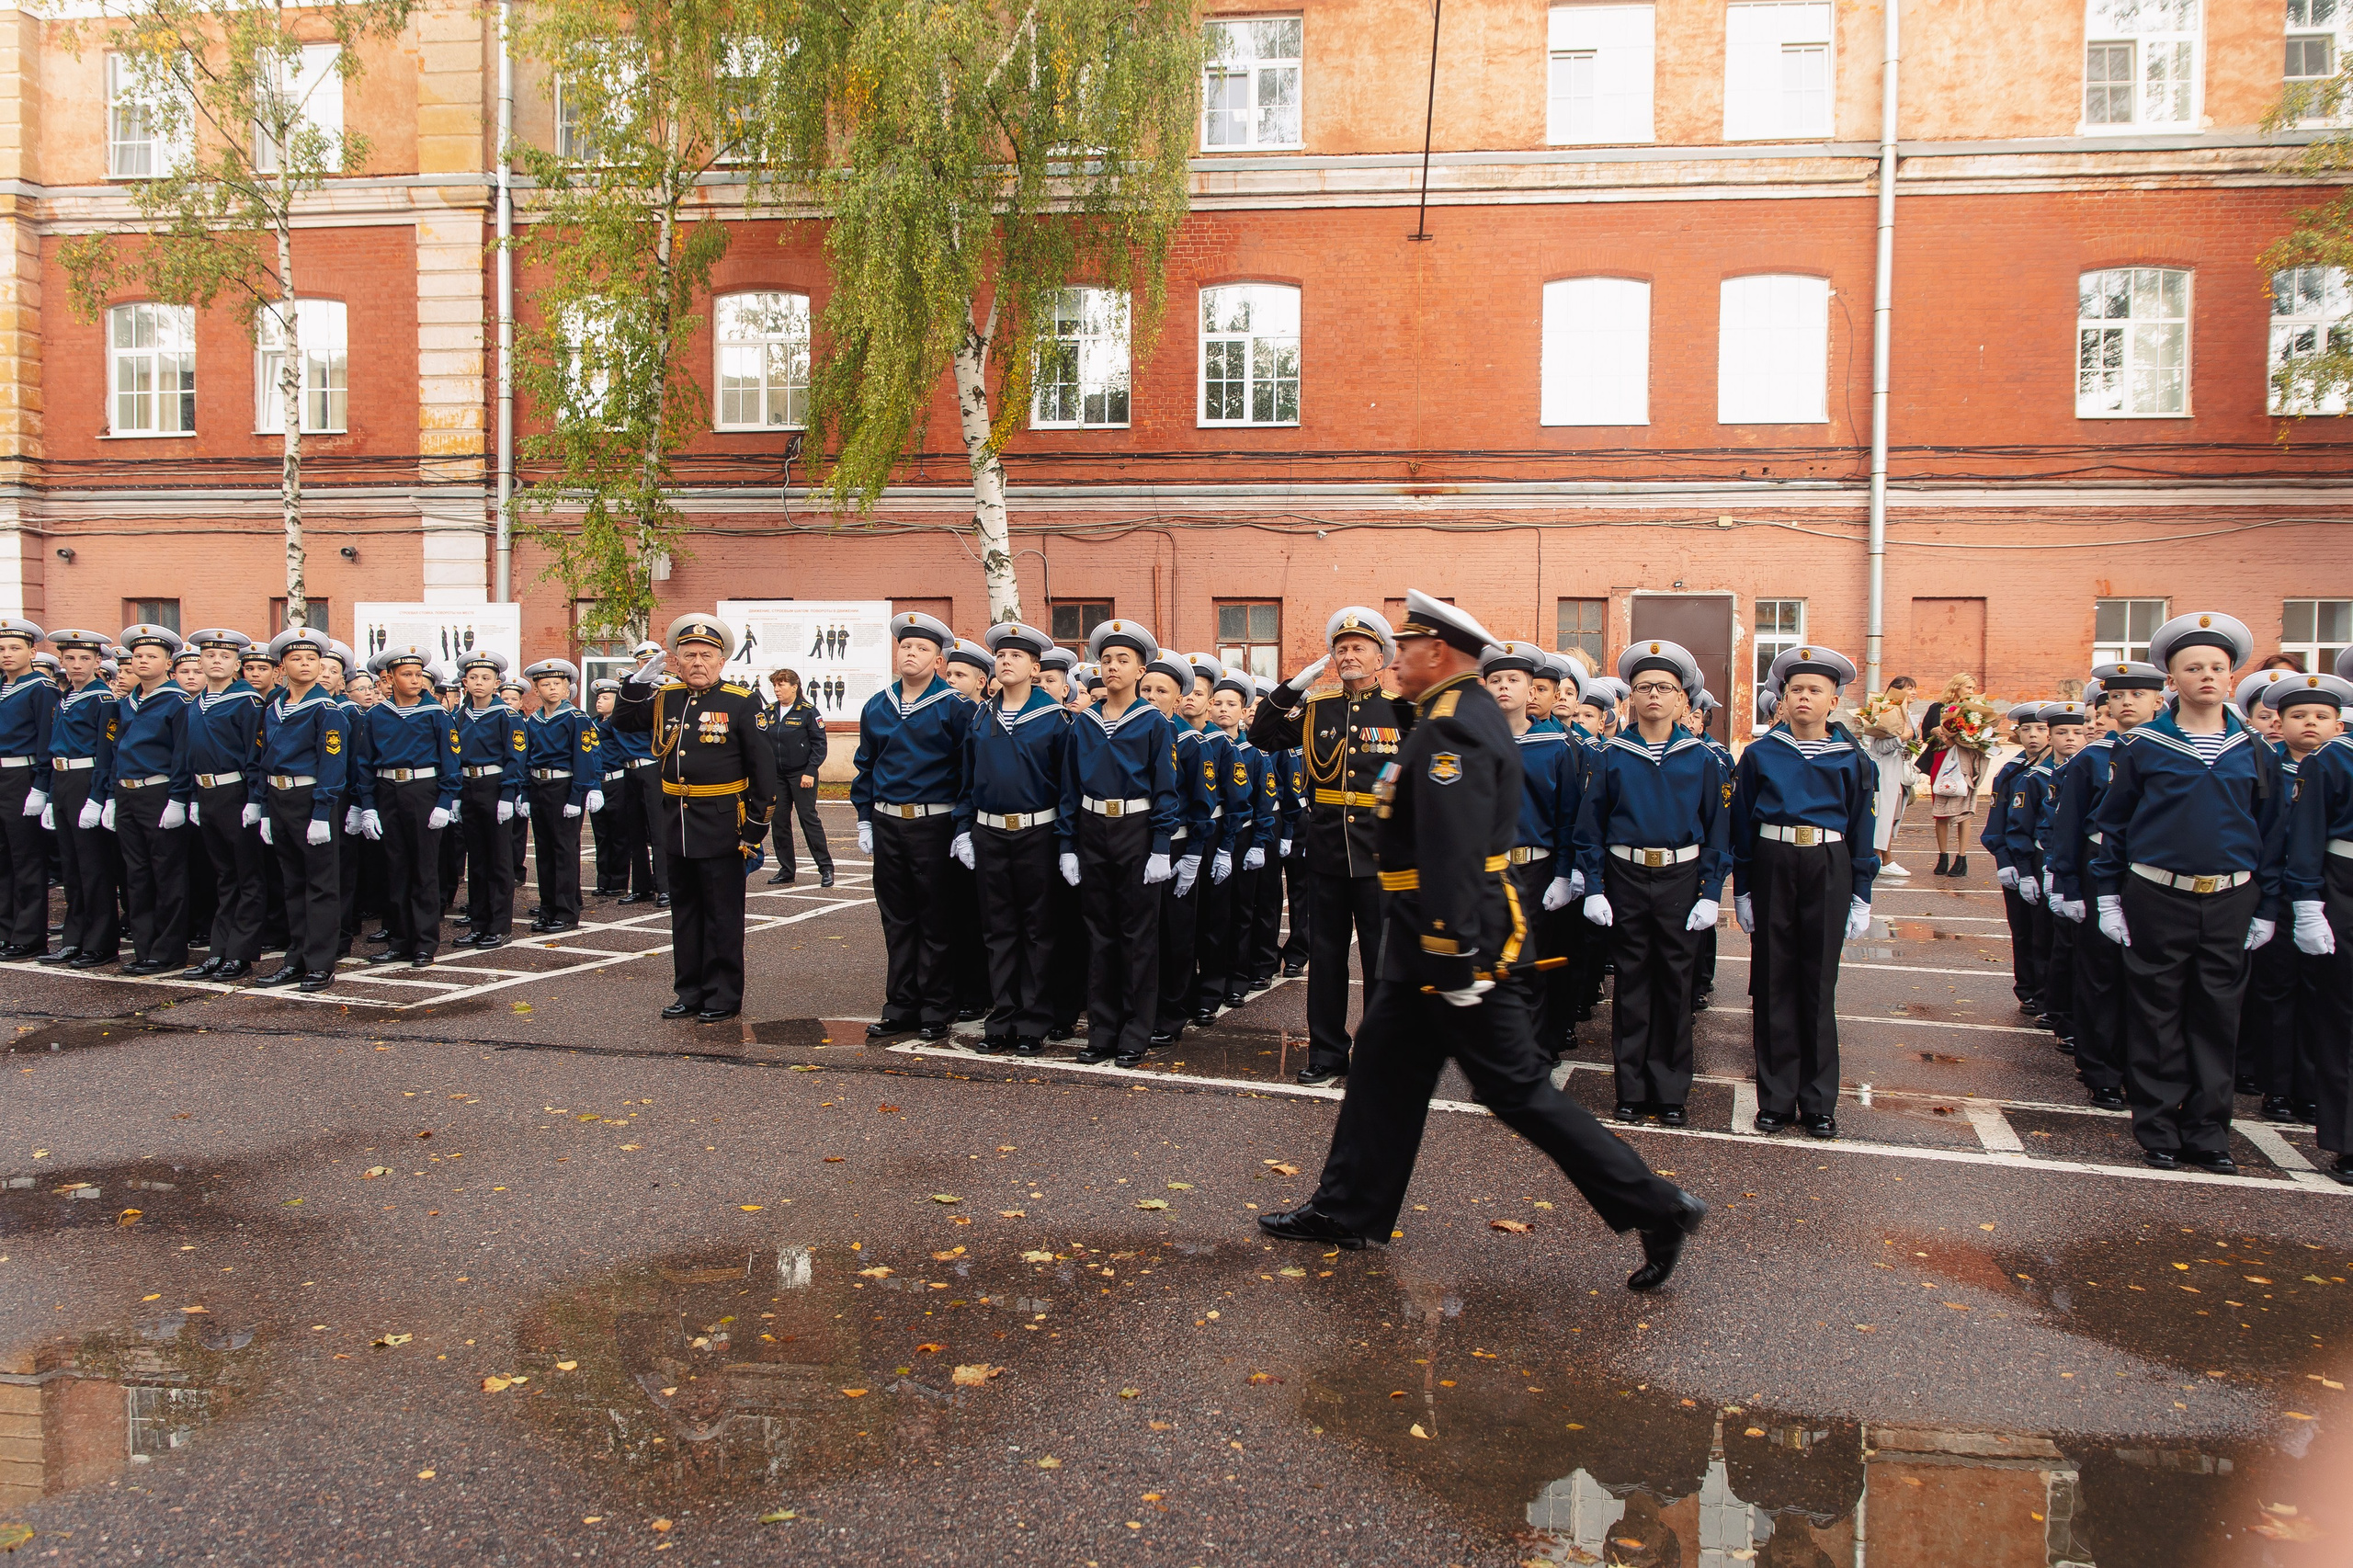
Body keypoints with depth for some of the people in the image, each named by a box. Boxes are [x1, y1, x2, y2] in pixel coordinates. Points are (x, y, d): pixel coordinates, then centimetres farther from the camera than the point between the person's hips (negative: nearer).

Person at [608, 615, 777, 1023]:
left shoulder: (744, 702, -7)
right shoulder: (664, 698, 7)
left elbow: (764, 769, -9)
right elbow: (623, 720, 19)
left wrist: (755, 829, -12)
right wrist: (641, 680, 2)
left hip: (722, 828, -6)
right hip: (676, 822, 6)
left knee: (723, 914, 3)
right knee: (684, 912, 14)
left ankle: (723, 997, 13)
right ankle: (690, 993, 25)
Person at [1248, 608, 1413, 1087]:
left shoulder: (1403, 710, -1)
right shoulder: (1316, 708, 7)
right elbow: (1262, 736, 5)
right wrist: (1296, 684, -3)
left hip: (1380, 855, -3)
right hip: (1326, 852, 3)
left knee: (1381, 958, 5)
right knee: (1325, 957, 11)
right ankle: (1327, 1053, 23)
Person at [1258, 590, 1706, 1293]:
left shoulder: (1452, 728, -20)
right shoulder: (1470, 714, 13)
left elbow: (1453, 854, -27)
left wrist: (1454, 962, -27)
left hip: (1451, 935, -10)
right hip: (1425, 937, 10)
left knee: (1515, 1085, -3)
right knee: (1383, 1064, 16)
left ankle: (1655, 1207, 5)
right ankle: (1348, 1210, 27)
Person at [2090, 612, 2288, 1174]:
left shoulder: (2255, 754, 6)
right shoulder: (2142, 747, -1)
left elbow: (2272, 834, 10)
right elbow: (2112, 826, 3)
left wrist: (2266, 910, 7)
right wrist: (2109, 899, 0)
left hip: (2229, 902, 2)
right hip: (2157, 899, -2)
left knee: (2217, 1018, 7)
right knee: (2156, 1017, 4)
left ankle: (2207, 1132, 18)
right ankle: (2158, 1129, 15)